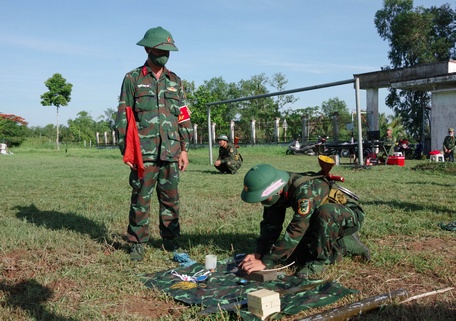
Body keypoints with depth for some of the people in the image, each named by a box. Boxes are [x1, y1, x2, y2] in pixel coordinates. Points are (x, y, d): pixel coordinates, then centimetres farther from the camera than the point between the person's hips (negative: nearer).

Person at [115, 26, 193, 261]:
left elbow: (184, 116, 12)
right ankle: (137, 243, 13)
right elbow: (123, 116, 0)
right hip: (144, 152, -3)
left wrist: (184, 148, 6)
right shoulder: (133, 79, 3)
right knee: (140, 198, 1)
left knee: (170, 198, 9)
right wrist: (125, 150, -6)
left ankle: (171, 239, 22)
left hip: (171, 152, 3)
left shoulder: (175, 81, 13)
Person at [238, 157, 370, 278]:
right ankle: (347, 245, 13)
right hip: (327, 223, 8)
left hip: (349, 217, -8)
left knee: (325, 211, -39)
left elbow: (296, 231, -40)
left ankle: (319, 260, -17)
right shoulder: (276, 190, -13)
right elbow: (271, 224, -6)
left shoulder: (305, 190, -38)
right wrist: (258, 253, -18)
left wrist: (265, 262, -39)